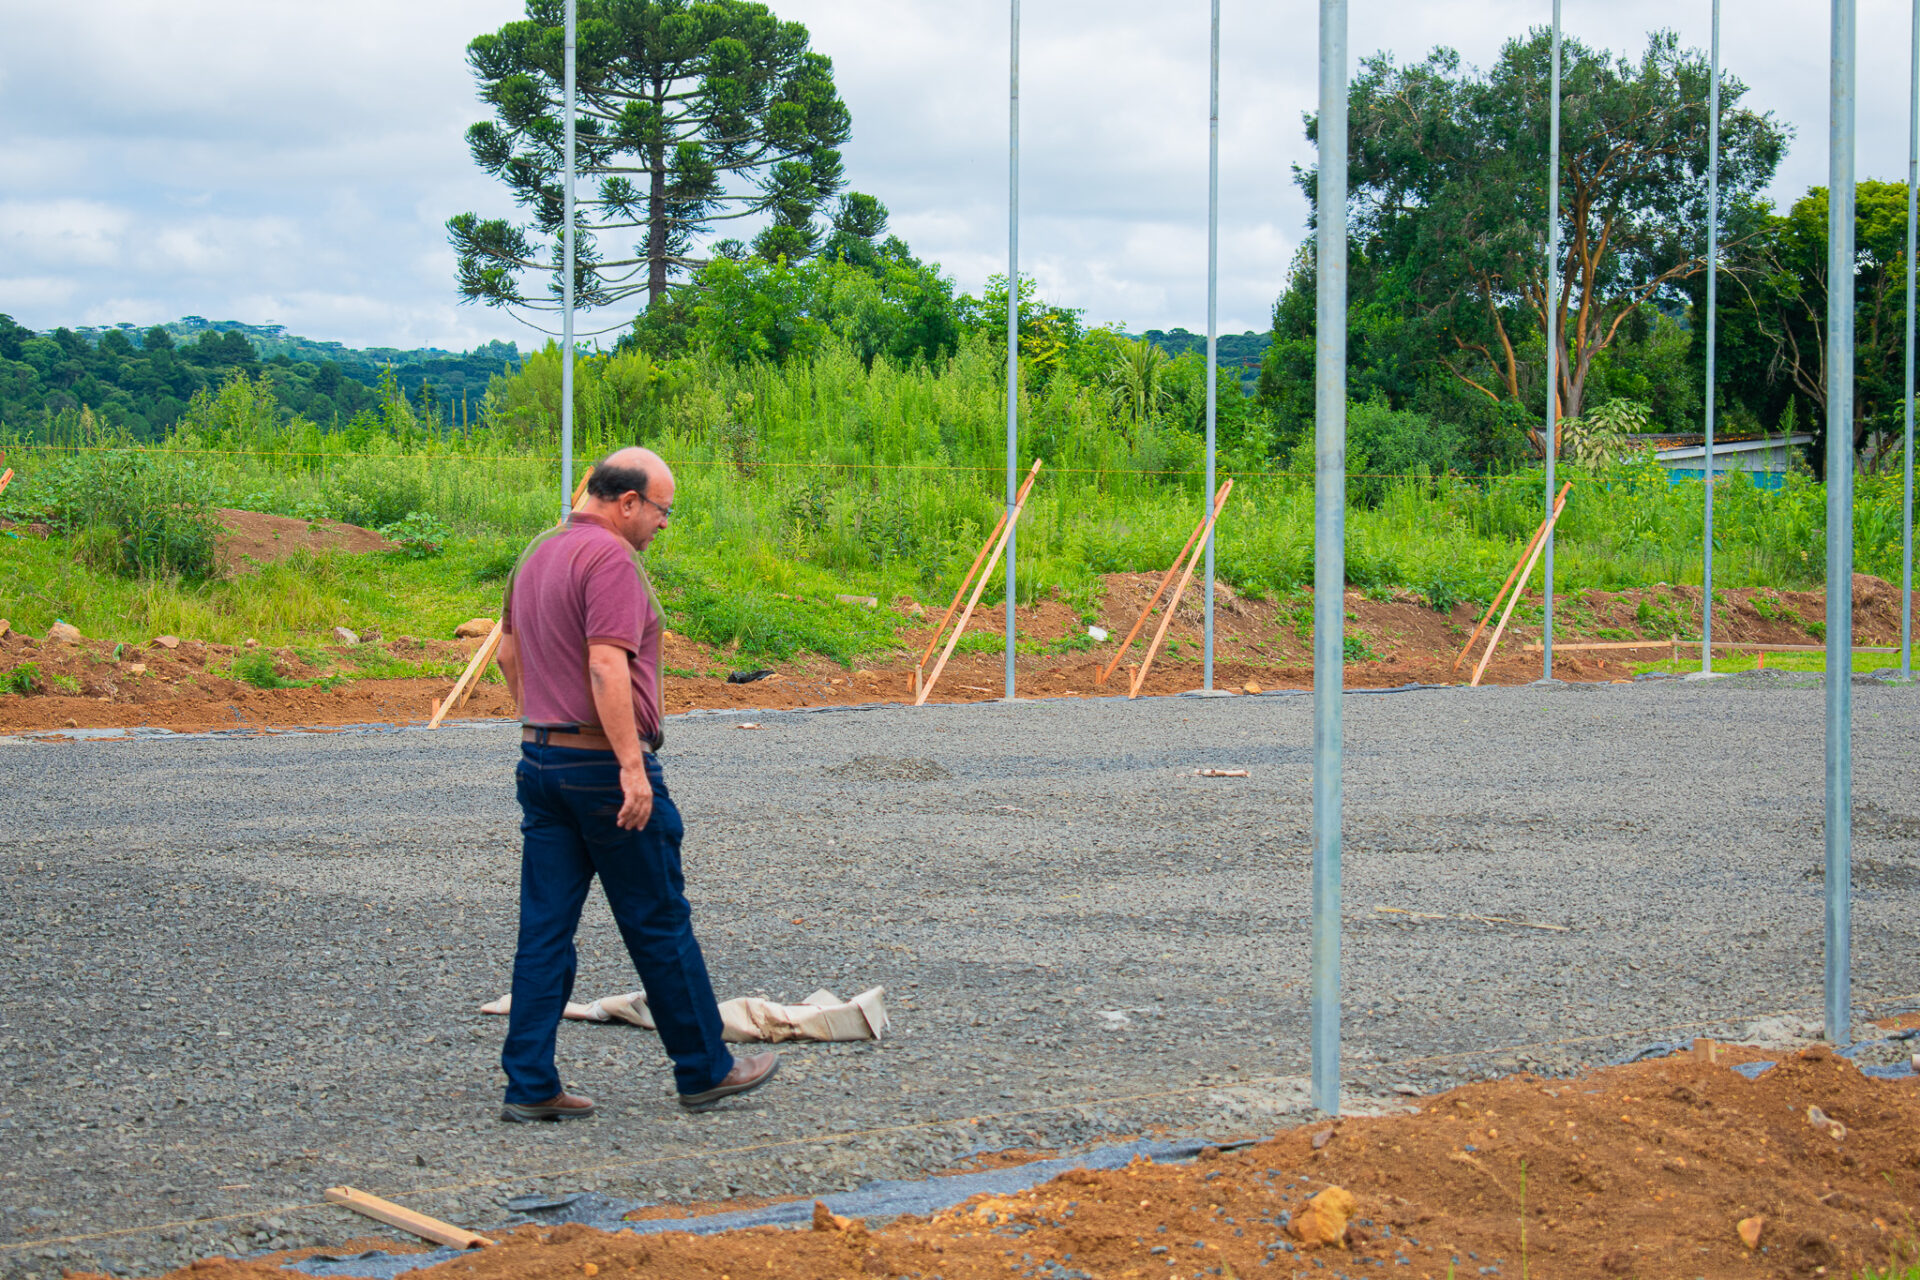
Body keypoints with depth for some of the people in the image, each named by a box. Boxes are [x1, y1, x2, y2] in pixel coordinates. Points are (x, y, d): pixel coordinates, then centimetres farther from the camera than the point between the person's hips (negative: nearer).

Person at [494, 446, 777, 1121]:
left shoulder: (538, 553, 14)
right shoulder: (611, 558, -15)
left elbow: (508, 653, 23)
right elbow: (606, 668, -24)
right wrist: (632, 766, -25)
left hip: (540, 759, 8)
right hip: (604, 764, -8)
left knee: (545, 928, 6)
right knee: (660, 924, 3)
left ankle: (530, 1084, 5)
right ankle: (705, 1070, 14)